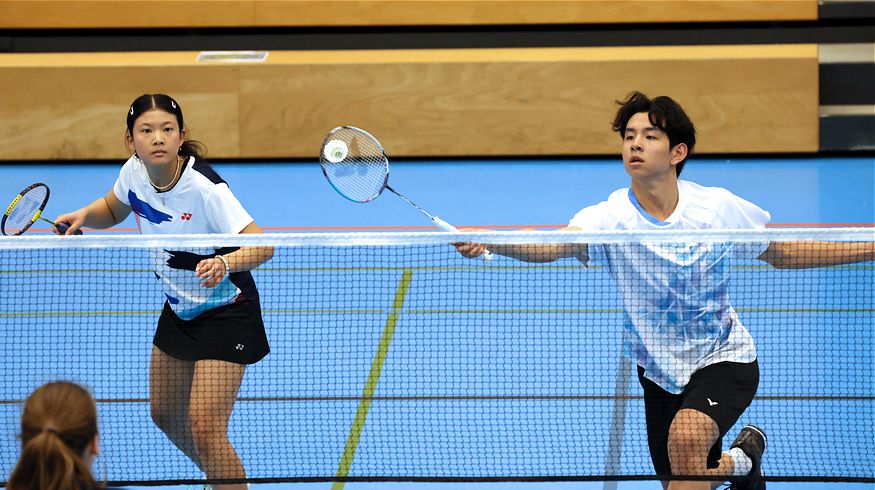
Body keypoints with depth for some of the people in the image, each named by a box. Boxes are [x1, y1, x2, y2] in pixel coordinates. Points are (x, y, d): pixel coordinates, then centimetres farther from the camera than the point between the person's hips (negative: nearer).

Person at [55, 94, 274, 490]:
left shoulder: (204, 188, -30)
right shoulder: (134, 173, -10)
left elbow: (262, 246, -34)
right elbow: (112, 209, 13)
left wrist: (224, 263, -53)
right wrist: (84, 215, -8)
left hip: (225, 312, -8)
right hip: (179, 309, 8)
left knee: (204, 426, -17)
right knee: (166, 415, 19)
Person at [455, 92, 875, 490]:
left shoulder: (718, 207, -13)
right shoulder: (609, 218, -18)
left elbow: (783, 253, 3)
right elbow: (554, 245, -38)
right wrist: (488, 243, -58)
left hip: (725, 358, -2)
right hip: (659, 370, 2)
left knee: (686, 435, -32)